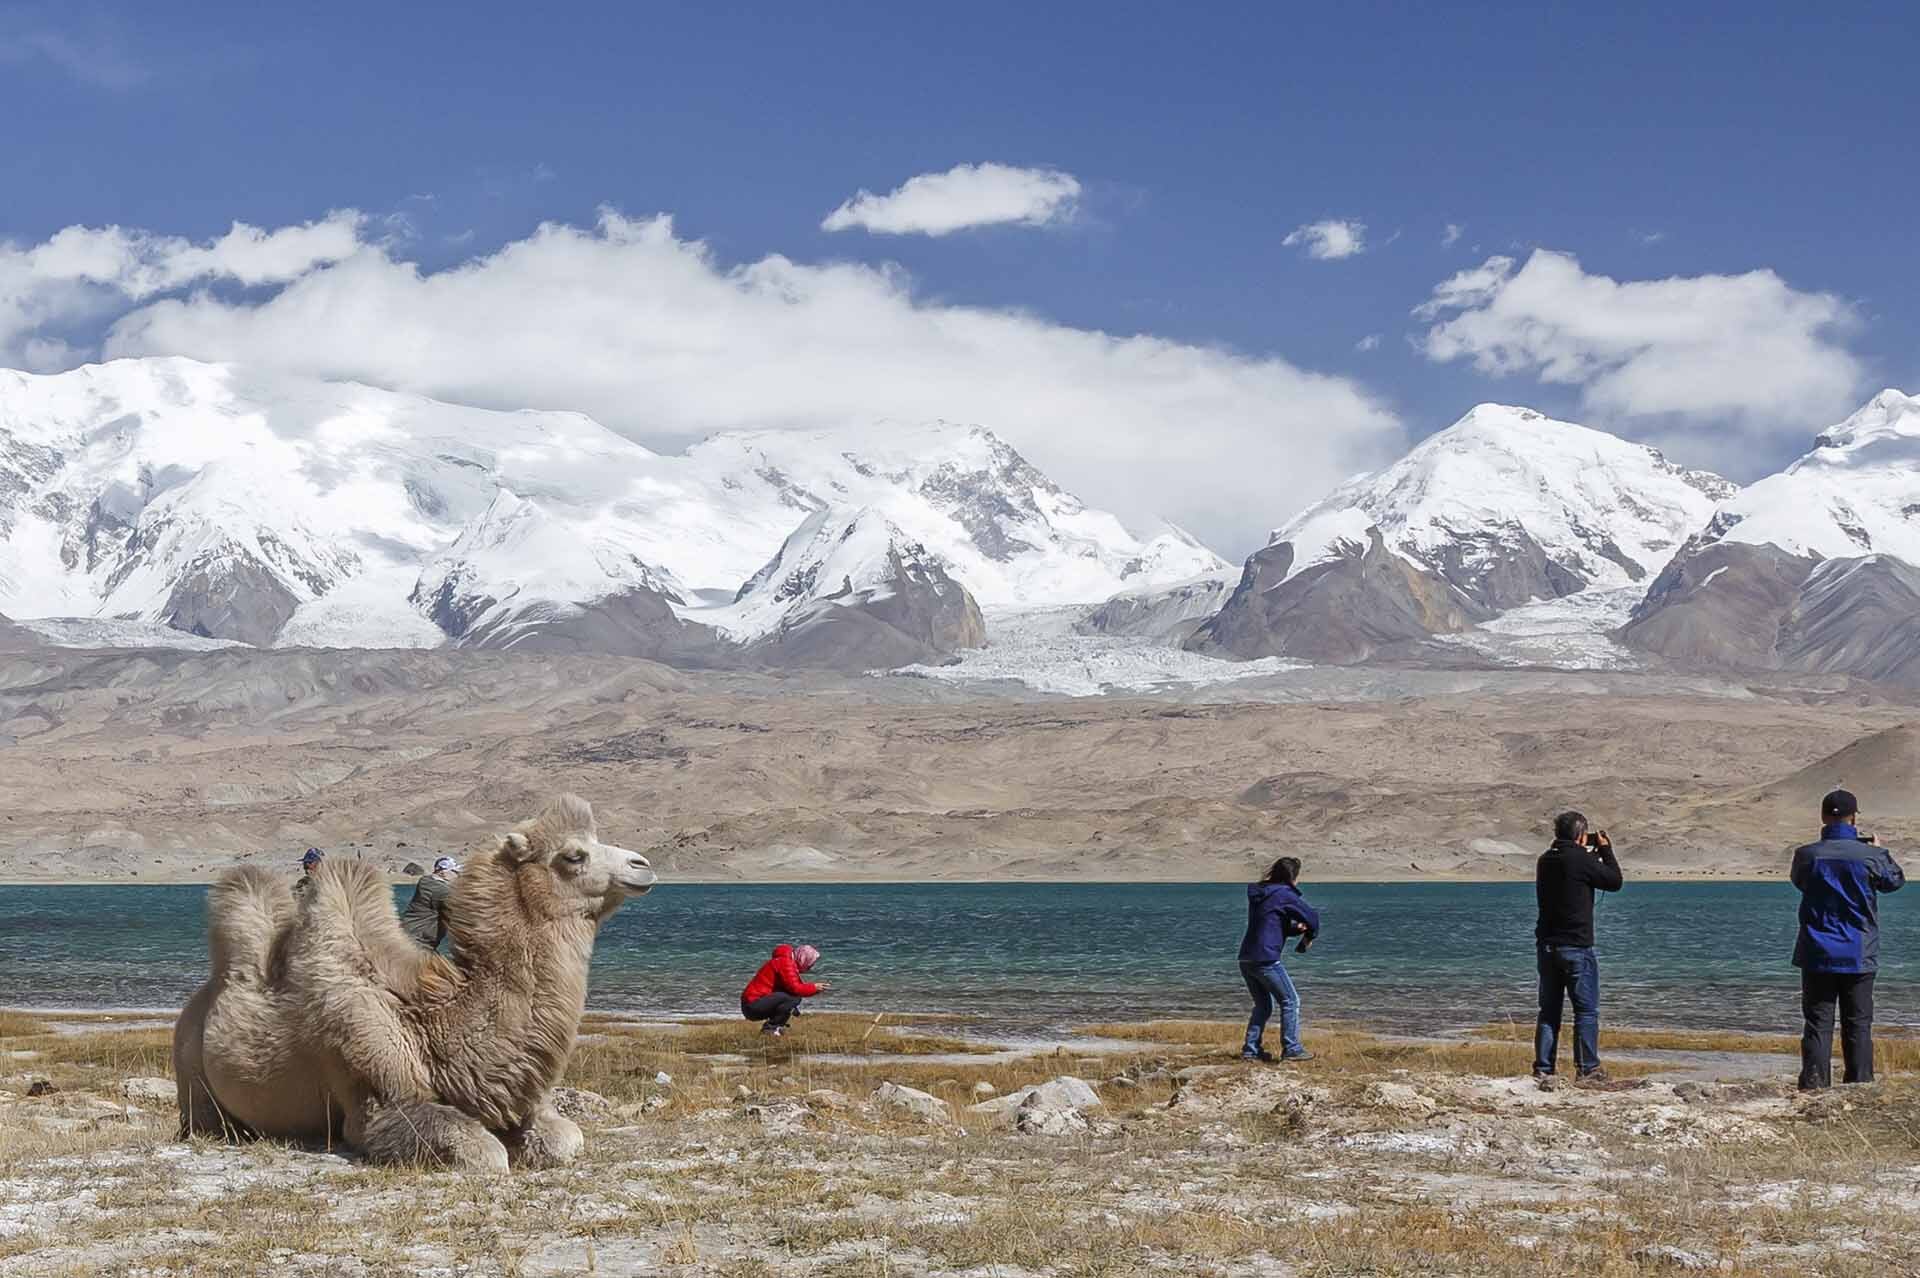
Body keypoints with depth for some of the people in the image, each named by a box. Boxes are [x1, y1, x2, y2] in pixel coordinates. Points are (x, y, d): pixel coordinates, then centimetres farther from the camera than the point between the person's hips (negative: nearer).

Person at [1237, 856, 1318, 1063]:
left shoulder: (1258, 894, 17)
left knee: (1263, 1005, 19)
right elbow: (1312, 917, -6)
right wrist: (1309, 937, 14)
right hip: (1266, 959, -8)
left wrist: (1298, 928, 8)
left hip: (1246, 959, 8)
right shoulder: (1284, 894, -9)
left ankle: (1251, 1050, 17)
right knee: (1290, 1001, 4)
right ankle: (1291, 1049, 4)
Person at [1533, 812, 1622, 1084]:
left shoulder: (1545, 860, 6)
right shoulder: (1582, 860, -15)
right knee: (1586, 1010, 1)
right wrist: (1605, 850, 7)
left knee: (1549, 1010, 10)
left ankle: (1543, 1068, 9)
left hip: (1546, 946, 7)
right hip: (1576, 946, -7)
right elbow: (1614, 881, -3)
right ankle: (1587, 1069, 1)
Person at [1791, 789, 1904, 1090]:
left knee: (1817, 1023, 3)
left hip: (1817, 956, 1)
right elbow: (1895, 880, 11)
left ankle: (1814, 1086, -2)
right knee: (1858, 1024, 8)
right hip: (1859, 957, 0)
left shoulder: (1807, 855, -7)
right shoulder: (1870, 856, -10)